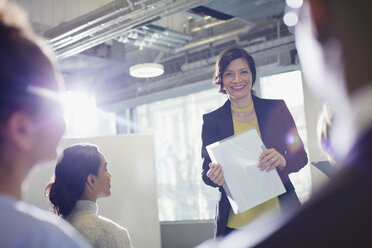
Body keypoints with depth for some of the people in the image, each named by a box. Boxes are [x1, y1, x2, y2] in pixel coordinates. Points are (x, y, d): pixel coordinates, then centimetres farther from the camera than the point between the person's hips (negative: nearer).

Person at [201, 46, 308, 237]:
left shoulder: (276, 108, 3)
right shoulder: (212, 121, 3)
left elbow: (301, 156, 6)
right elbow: (206, 173, 6)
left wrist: (283, 161, -17)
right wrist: (215, 177, -18)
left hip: (281, 214, 1)